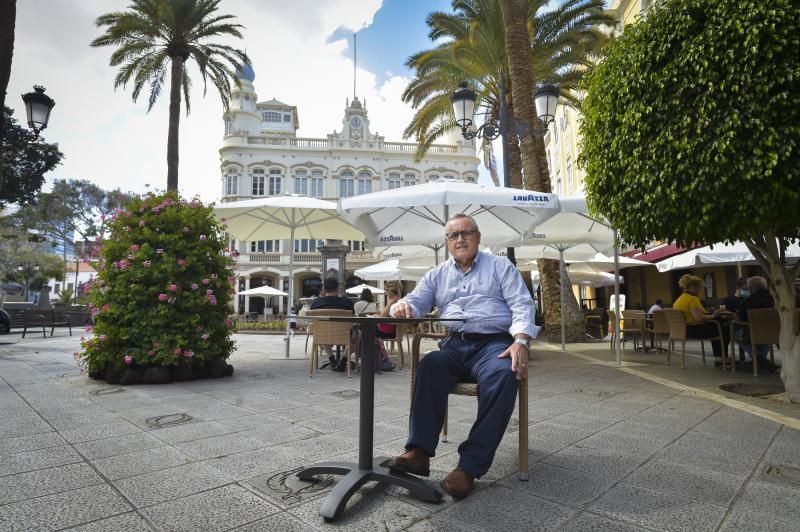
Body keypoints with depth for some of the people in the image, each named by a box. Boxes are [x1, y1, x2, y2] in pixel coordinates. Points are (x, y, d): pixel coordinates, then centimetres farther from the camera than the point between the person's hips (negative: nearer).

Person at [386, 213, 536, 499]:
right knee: (430, 365, -30)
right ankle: (419, 453, -29)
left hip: (494, 342, -2)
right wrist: (401, 306, -14)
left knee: (503, 374, -35)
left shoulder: (500, 266, 13)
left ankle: (470, 466, -32)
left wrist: (520, 342, -16)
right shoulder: (437, 275, 21)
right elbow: (415, 302, 12)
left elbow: (522, 305, 3)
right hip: (455, 344, 3)